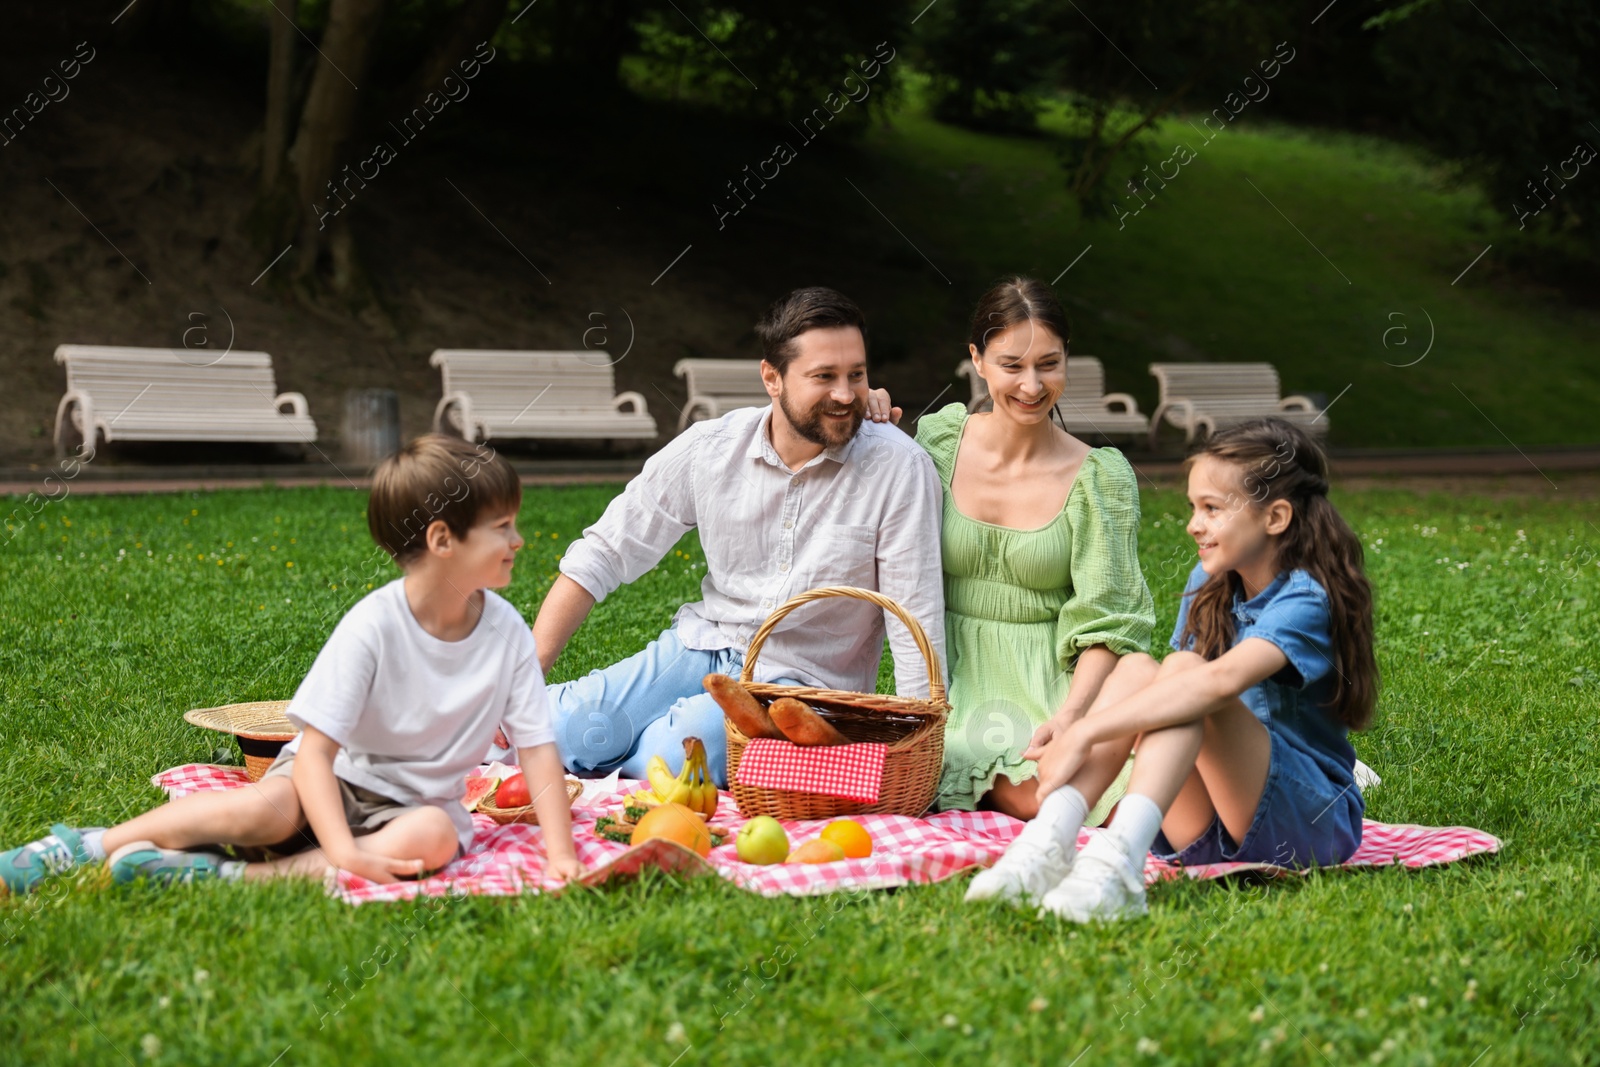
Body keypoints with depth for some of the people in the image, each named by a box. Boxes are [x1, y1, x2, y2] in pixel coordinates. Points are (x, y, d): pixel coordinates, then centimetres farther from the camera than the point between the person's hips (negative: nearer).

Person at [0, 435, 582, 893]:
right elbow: (314, 751, -23)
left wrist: (559, 852, -18)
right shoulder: (374, 626, -20)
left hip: (416, 801, 3)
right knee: (267, 809, -35)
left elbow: (538, 749, -6)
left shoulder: (508, 634, -9)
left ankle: (234, 878, -34)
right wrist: (344, 849, -36)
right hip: (337, 776, -3)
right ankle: (88, 845, -18)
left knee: (434, 837, -33)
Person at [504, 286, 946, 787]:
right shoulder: (709, 449, -6)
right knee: (558, 728, -23)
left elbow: (917, 624, -12)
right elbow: (602, 556, 0)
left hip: (803, 681, -2)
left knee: (681, 751, -32)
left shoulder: (899, 468, -15)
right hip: (702, 646, 2)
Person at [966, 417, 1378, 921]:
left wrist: (1085, 734, -38)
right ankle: (1046, 845, -38)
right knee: (1135, 670, -19)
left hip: (1314, 822, -6)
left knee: (1184, 670, -28)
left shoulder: (1305, 600, -15)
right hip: (1209, 832, 6)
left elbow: (1223, 680, -33)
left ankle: (1119, 861, -49)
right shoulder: (1209, 586, 10)